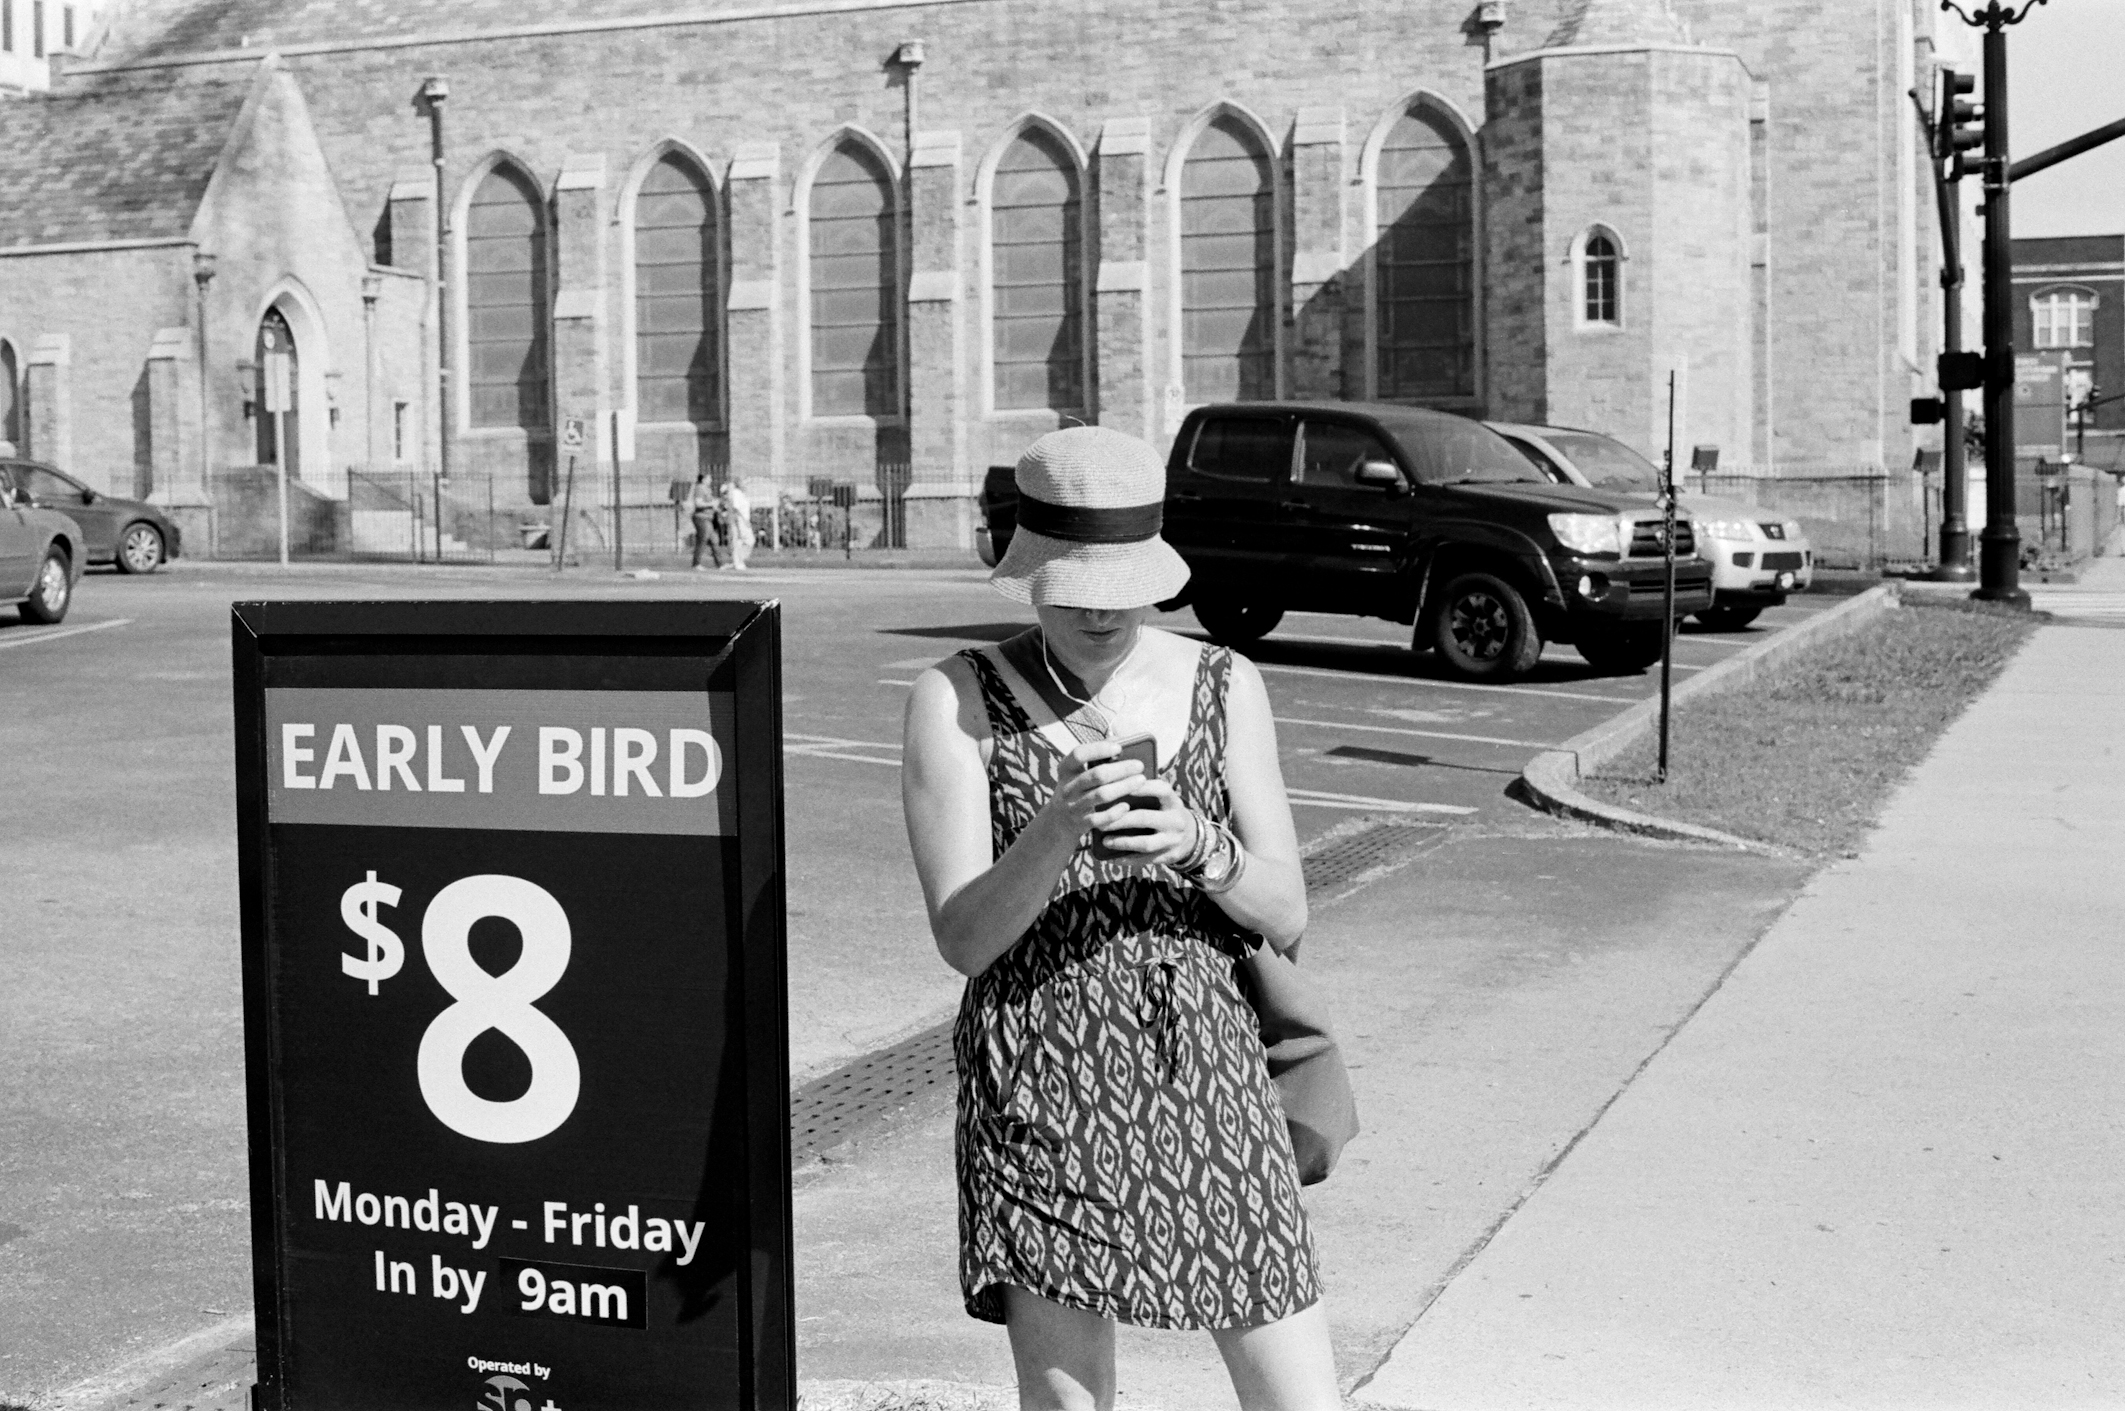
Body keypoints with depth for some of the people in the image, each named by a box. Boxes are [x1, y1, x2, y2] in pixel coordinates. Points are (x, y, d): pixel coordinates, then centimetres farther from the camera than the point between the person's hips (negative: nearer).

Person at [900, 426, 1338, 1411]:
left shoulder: (1225, 688, 5)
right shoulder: (959, 699, -2)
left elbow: (1285, 915, 3)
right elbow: (962, 939, -7)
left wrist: (1198, 844, -17)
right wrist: (1056, 830, -25)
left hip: (1208, 1072, 2)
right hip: (1042, 1088, -2)